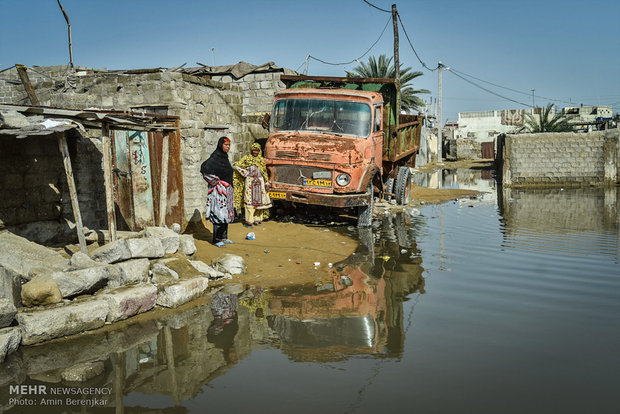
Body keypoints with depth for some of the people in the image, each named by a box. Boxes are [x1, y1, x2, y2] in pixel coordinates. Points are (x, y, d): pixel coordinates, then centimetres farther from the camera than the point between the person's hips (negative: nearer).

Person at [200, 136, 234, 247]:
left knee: (226, 213, 12)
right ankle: (217, 240, -1)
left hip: (227, 190, 9)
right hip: (219, 189, -9)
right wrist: (215, 181, -20)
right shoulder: (215, 157, -15)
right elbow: (205, 168, -27)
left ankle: (224, 237, 20)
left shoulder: (224, 157, 13)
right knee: (219, 213, -6)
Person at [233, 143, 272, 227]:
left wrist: (266, 183, 8)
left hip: (260, 182, 4)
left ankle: (258, 219, 16)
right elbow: (236, 166, -4)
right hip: (250, 182, -4)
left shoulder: (261, 160, 11)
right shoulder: (247, 158, 0)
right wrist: (245, 173, -7)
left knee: (259, 200, 6)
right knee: (250, 200, -5)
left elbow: (264, 172, 14)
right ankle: (249, 221, -3)